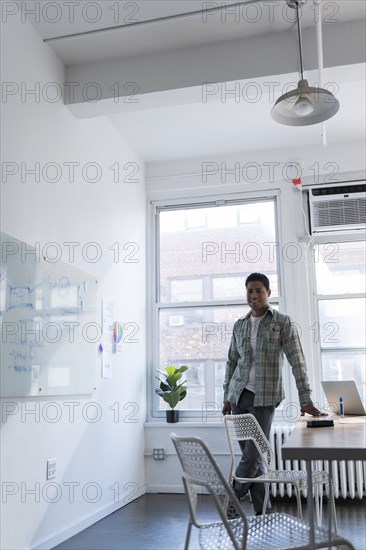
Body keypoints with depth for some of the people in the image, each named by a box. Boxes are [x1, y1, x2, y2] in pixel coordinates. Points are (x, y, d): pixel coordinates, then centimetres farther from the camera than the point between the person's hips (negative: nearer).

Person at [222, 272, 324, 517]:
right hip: (239, 395, 4)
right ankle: (262, 509, 20)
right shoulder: (239, 325, 10)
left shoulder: (283, 322, -3)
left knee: (252, 455, -6)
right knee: (251, 454, 8)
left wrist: (305, 399, -14)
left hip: (265, 397, -4)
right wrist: (227, 397, 12)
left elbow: (297, 361, -8)